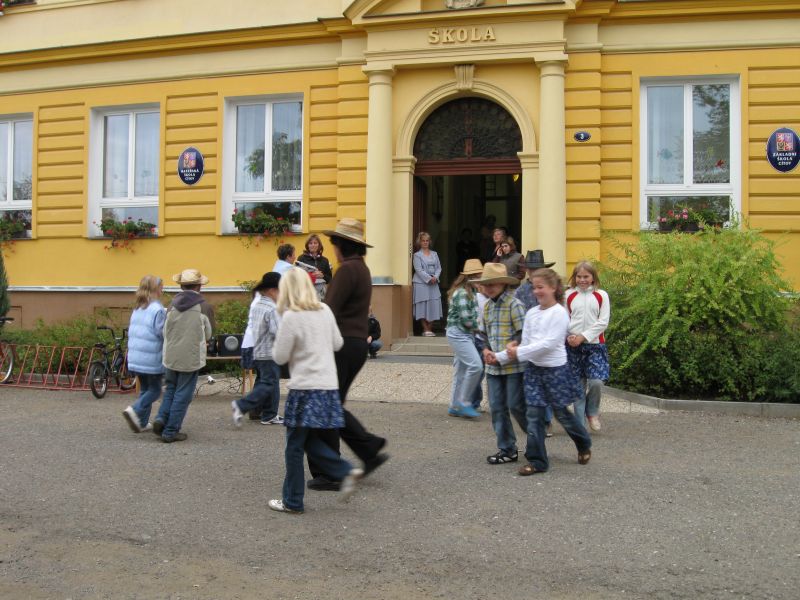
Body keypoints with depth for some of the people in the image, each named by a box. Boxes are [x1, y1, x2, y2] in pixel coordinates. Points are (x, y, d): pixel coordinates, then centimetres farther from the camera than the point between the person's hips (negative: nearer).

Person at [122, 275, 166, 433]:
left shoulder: (137, 309, 10)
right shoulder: (158, 310, -15)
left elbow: (130, 331, 16)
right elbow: (163, 334, -16)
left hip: (135, 358, 8)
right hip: (152, 359, -8)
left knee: (144, 389, 17)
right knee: (155, 390, 5)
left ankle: (142, 423, 17)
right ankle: (135, 410, -13)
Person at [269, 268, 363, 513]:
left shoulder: (291, 317, -13)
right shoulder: (325, 311, 6)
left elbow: (280, 357, -8)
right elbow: (337, 343, 17)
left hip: (305, 388, -7)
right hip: (328, 385, 7)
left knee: (295, 447, 5)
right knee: (310, 441, 19)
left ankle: (292, 502, 14)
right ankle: (347, 471, 4)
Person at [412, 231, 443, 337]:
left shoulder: (434, 254, 15)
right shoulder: (417, 255, 0)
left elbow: (439, 268, 11)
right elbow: (419, 270, -8)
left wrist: (435, 277, -7)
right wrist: (429, 278, -15)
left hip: (433, 283, 4)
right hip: (421, 283, -4)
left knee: (433, 305, 0)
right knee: (423, 306, -4)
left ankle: (430, 328, 6)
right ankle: (425, 329, 0)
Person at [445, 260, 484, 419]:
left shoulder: (468, 292, 15)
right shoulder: (462, 293, -16)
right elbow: (466, 319, -19)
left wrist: (475, 326, -2)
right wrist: (477, 327, -4)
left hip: (464, 335, 10)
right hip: (458, 333, -10)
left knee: (461, 370, 10)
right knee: (475, 365, -16)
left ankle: (455, 407, 15)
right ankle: (464, 402, -7)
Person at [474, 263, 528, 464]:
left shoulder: (514, 304, -12)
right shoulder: (487, 306, 12)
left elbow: (523, 335, -15)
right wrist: (486, 349, 0)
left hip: (514, 365, -7)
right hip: (493, 366, 7)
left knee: (516, 406, -1)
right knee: (497, 407, 7)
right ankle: (507, 449, 16)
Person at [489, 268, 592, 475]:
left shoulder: (559, 313, -13)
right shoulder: (531, 313, 6)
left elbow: (549, 343, -20)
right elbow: (525, 343, 8)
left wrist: (520, 353, -20)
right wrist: (500, 357, 0)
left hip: (555, 369, -5)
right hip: (533, 368, 5)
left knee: (561, 413, 8)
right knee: (534, 415, 2)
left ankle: (584, 444, 35)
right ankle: (537, 460, 9)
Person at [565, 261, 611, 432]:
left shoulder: (601, 295, 4)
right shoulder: (568, 295, 7)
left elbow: (603, 321, -3)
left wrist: (583, 336, -11)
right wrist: (568, 336, -12)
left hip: (595, 344, -1)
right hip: (573, 345, 1)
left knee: (596, 382, -13)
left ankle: (592, 412, 15)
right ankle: (579, 422, 12)